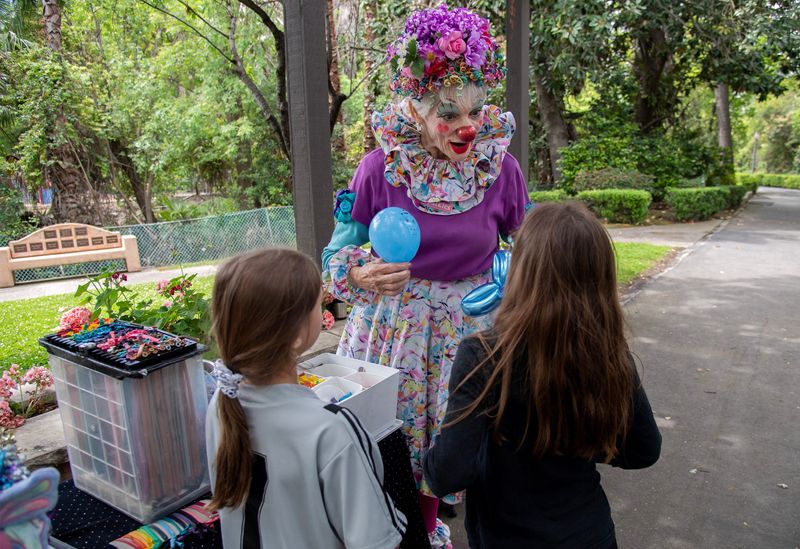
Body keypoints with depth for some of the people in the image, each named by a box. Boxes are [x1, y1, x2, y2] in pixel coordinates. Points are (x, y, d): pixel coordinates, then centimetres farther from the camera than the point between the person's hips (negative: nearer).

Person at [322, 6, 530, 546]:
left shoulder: (500, 165, -9)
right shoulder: (381, 166, -14)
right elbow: (338, 248, -6)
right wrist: (359, 275, -27)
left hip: (470, 321, 2)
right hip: (394, 319, -1)